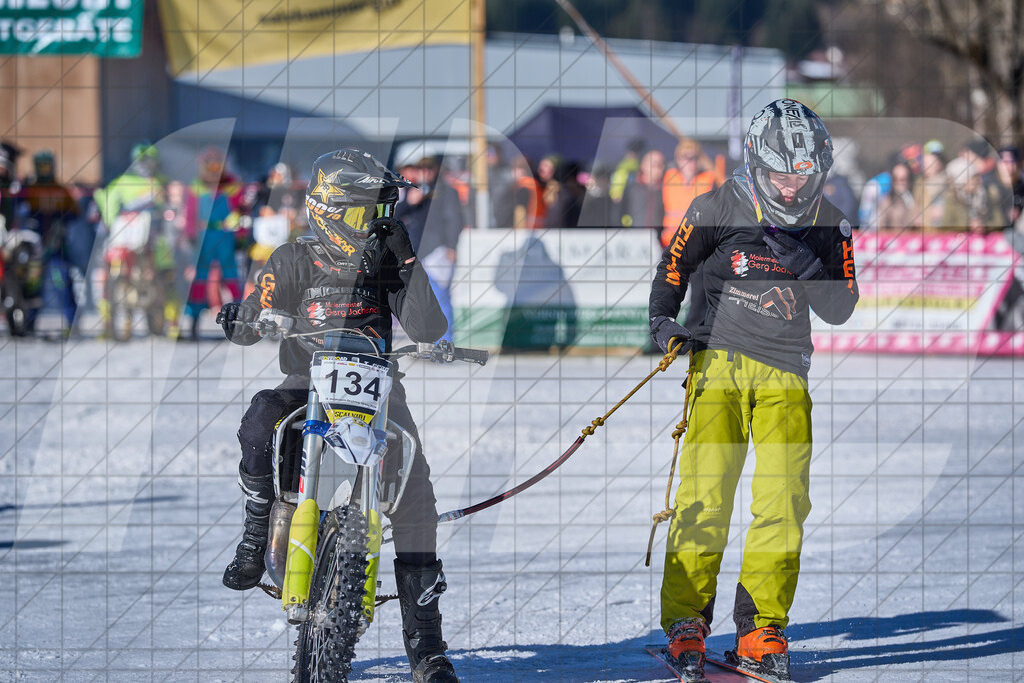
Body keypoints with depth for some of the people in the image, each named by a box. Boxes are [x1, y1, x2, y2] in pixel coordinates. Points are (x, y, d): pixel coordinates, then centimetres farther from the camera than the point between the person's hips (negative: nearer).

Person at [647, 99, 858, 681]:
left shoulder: (829, 226, 5)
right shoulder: (719, 208, -2)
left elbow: (840, 309, 2)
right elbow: (674, 266, 8)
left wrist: (807, 268, -15)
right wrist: (664, 319, -9)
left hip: (785, 376, 2)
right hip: (719, 360, -2)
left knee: (785, 499, -8)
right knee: (707, 490, -12)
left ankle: (762, 628, 0)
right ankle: (686, 622, -5)